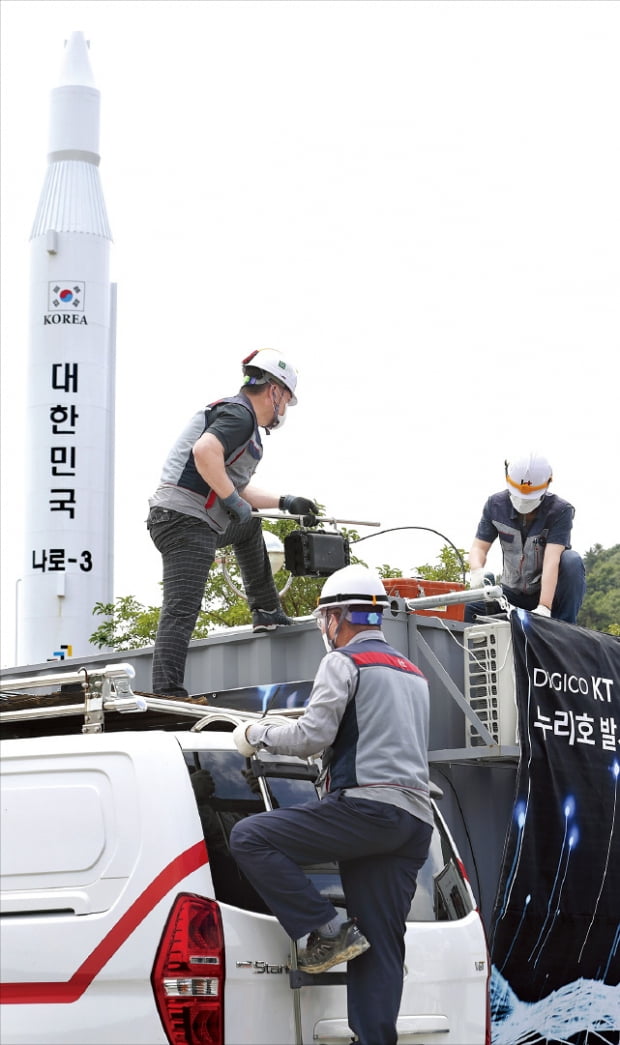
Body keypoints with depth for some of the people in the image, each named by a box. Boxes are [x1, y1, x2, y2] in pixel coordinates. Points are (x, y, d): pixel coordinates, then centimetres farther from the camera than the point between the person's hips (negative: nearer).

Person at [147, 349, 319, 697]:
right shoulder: (240, 413, -8)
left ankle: (267, 611, 39)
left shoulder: (232, 413, 25)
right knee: (182, 611, -17)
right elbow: (204, 452, -28)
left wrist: (285, 502, 31)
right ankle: (167, 691, -25)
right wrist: (233, 501, -19)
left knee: (250, 527, 34)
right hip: (185, 521, -10)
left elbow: (236, 488, 32)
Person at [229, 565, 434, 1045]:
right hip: (415, 824, 9)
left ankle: (328, 930, -10)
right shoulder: (413, 673, 28)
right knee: (379, 946, 4)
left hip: (367, 804, -9)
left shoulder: (344, 661, 1)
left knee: (250, 838, -6)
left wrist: (257, 735, 8)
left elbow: (313, 736, -8)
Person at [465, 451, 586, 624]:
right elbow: (479, 547, -7)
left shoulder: (560, 511, -20)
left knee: (571, 561, -33)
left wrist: (544, 607, -41)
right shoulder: (496, 505, -8)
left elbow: (551, 560, -30)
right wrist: (477, 572, -32)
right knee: (471, 607, -22)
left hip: (550, 590, -2)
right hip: (513, 591, 3)